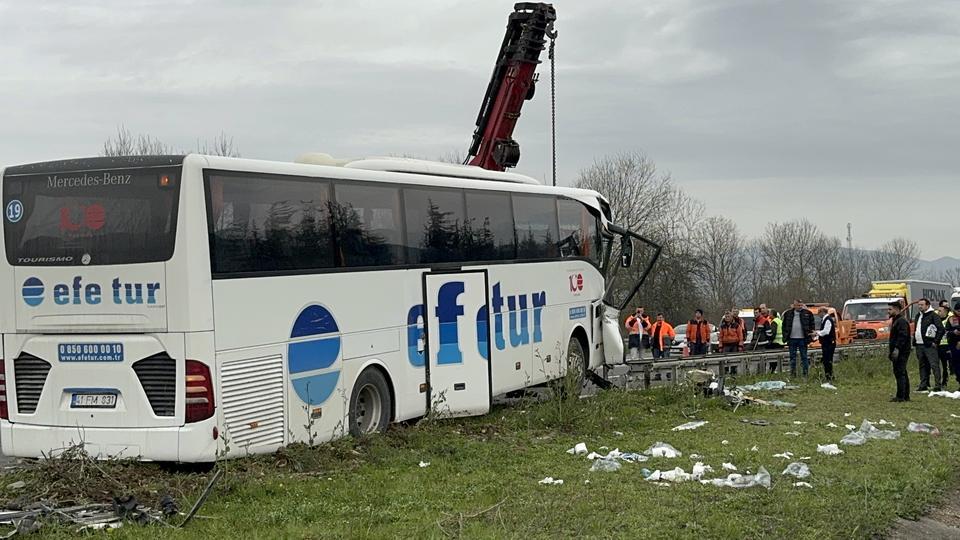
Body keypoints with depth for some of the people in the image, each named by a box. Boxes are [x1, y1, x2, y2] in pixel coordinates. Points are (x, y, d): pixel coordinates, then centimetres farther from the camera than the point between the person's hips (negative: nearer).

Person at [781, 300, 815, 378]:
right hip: (792, 339, 2)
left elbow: (812, 324, 7)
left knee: (804, 357, 3)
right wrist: (785, 335, 5)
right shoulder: (788, 314, 6)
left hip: (802, 339, -2)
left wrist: (810, 333, -3)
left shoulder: (807, 313, 1)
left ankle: (805, 374, 6)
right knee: (792, 357, 7)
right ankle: (793, 374, 13)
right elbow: (784, 325, 12)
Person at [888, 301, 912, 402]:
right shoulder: (896, 321, 21)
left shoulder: (901, 321, -13)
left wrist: (897, 349, -29)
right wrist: (891, 352, 23)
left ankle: (900, 396, -12)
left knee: (899, 373, -11)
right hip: (898, 352, 11)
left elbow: (902, 336, -24)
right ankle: (906, 396, 18)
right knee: (902, 374, 13)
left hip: (901, 352, -11)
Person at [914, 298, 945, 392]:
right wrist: (914, 341, 15)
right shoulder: (918, 316, 18)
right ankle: (923, 385, 17)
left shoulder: (933, 315, -7)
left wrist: (936, 341, -12)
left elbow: (941, 329, -11)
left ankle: (937, 386, -11)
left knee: (934, 365, -9)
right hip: (919, 345, 8)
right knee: (923, 365, 12)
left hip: (929, 345, -8)